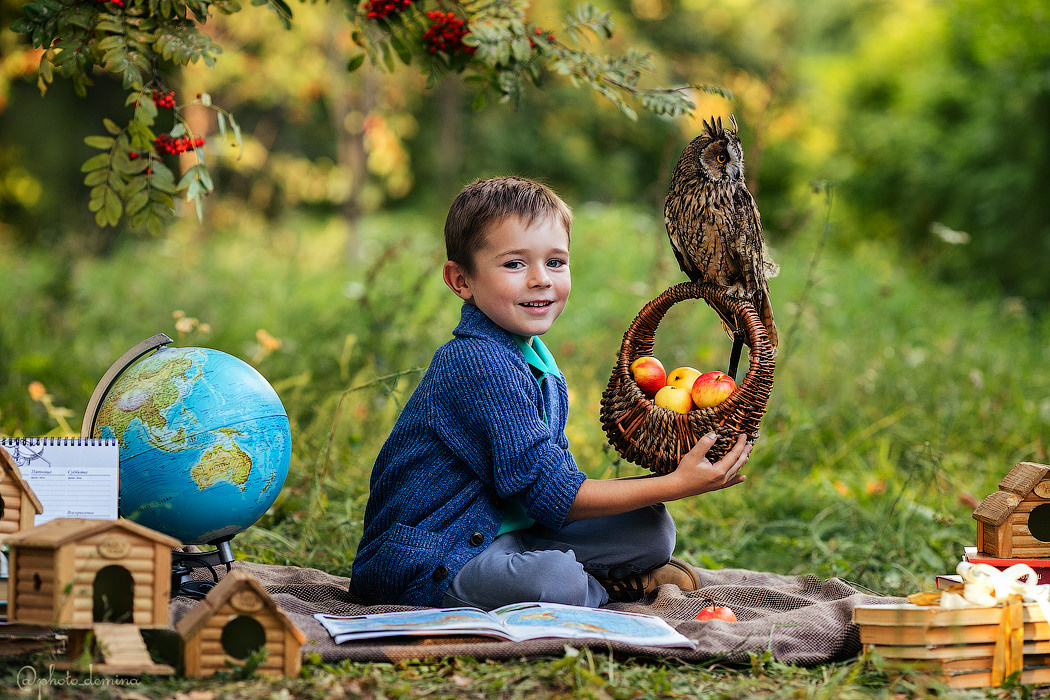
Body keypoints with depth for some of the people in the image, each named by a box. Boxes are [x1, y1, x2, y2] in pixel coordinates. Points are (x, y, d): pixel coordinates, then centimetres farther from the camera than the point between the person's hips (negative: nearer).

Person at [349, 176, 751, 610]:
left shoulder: (533, 357, 12)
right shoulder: (479, 366, -22)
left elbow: (557, 469, 11)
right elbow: (552, 496, -23)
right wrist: (678, 484, -19)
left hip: (509, 532, 9)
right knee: (557, 581, -34)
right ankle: (604, 588, -4)